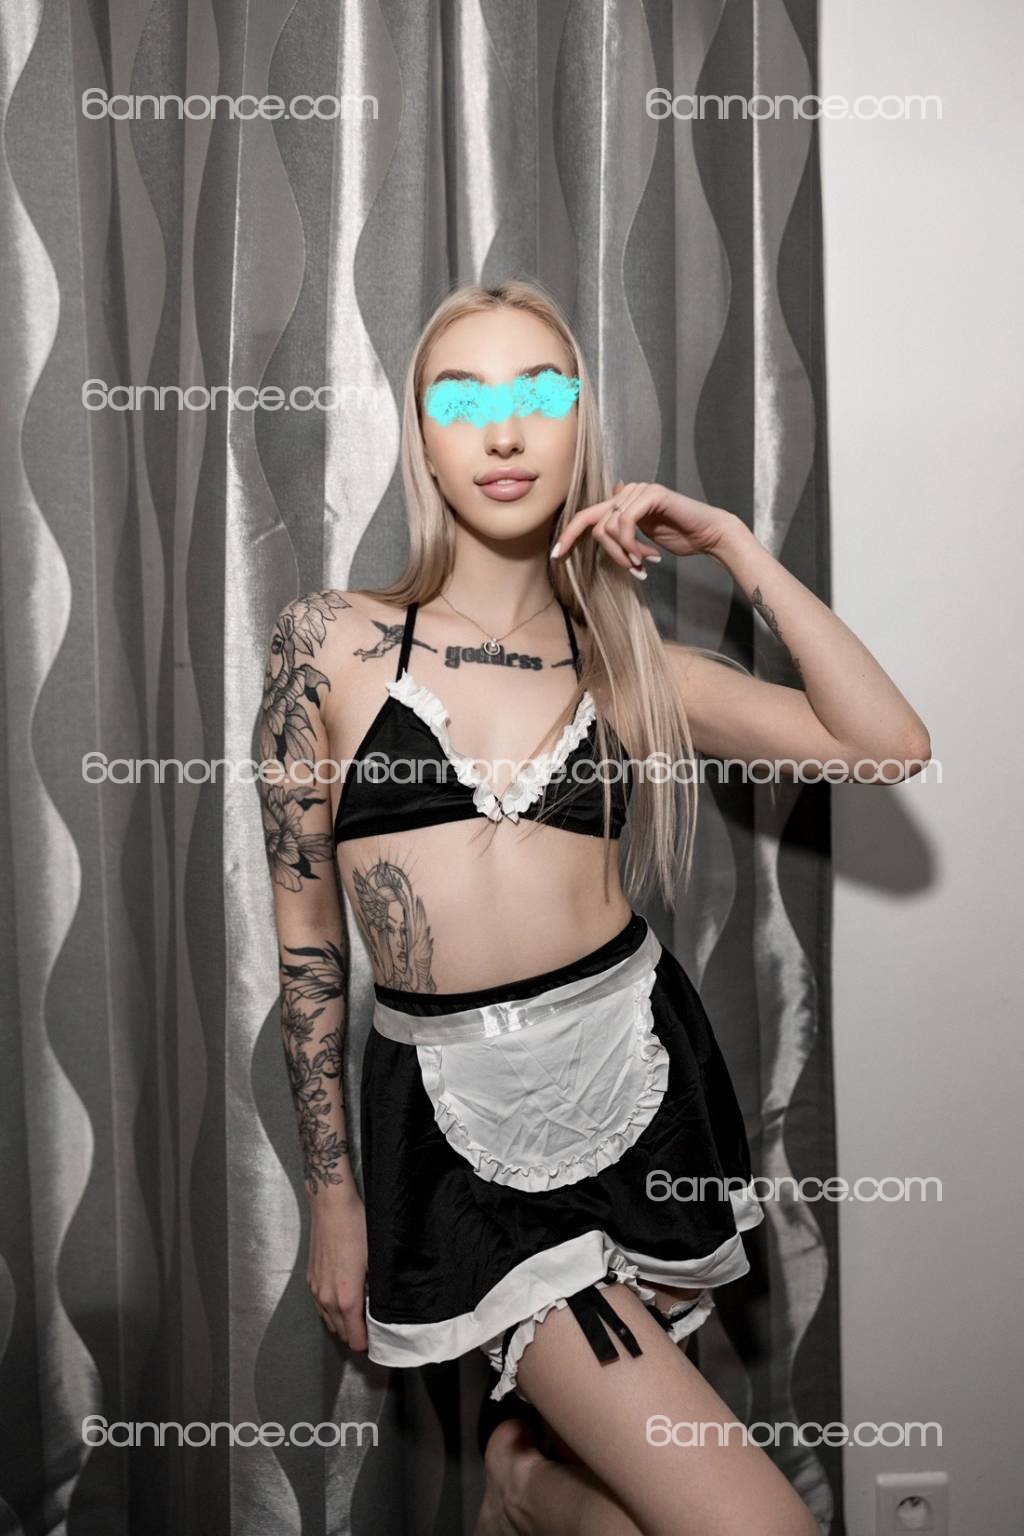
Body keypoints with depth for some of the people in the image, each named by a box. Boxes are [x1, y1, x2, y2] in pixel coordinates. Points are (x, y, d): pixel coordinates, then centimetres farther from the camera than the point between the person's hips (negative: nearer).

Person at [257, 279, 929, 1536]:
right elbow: (305, 938, 1)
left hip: (636, 1069, 3)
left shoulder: (625, 662, 5)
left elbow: (892, 745, -2)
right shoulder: (331, 642, -2)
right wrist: (332, 1194, 4)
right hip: (457, 1114, -3)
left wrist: (735, 549, -4)